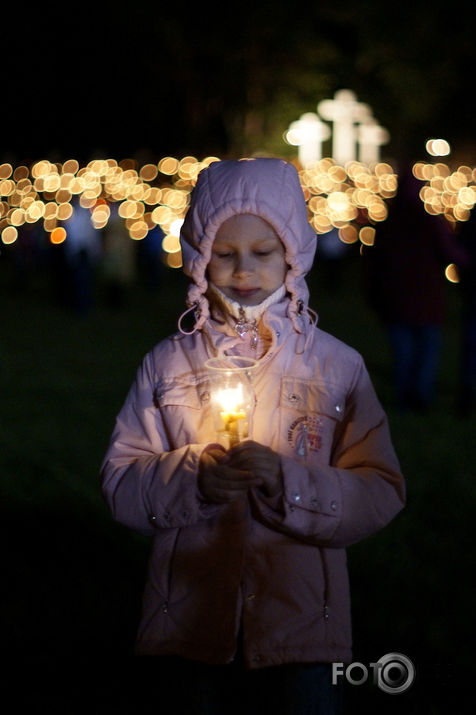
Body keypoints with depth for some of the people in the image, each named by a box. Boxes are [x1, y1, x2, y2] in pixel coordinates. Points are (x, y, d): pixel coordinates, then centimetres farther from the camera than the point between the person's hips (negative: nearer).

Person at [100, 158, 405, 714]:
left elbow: (380, 493, -6)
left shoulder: (337, 366, 0)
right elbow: (120, 480, -1)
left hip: (302, 626, -1)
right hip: (192, 622, 1)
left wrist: (289, 482, -21)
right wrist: (194, 478, -19)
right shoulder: (167, 363, 3)